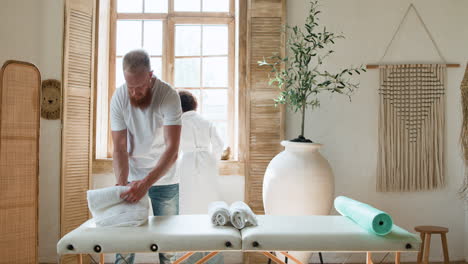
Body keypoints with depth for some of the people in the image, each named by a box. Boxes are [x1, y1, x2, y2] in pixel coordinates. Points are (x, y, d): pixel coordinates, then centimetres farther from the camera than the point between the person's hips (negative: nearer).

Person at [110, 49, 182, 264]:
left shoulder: (169, 96, -22)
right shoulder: (119, 98, -13)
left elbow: (172, 150, -27)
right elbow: (119, 148, -11)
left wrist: (146, 183, -36)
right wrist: (121, 184, -25)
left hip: (164, 178, -2)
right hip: (132, 176, 2)